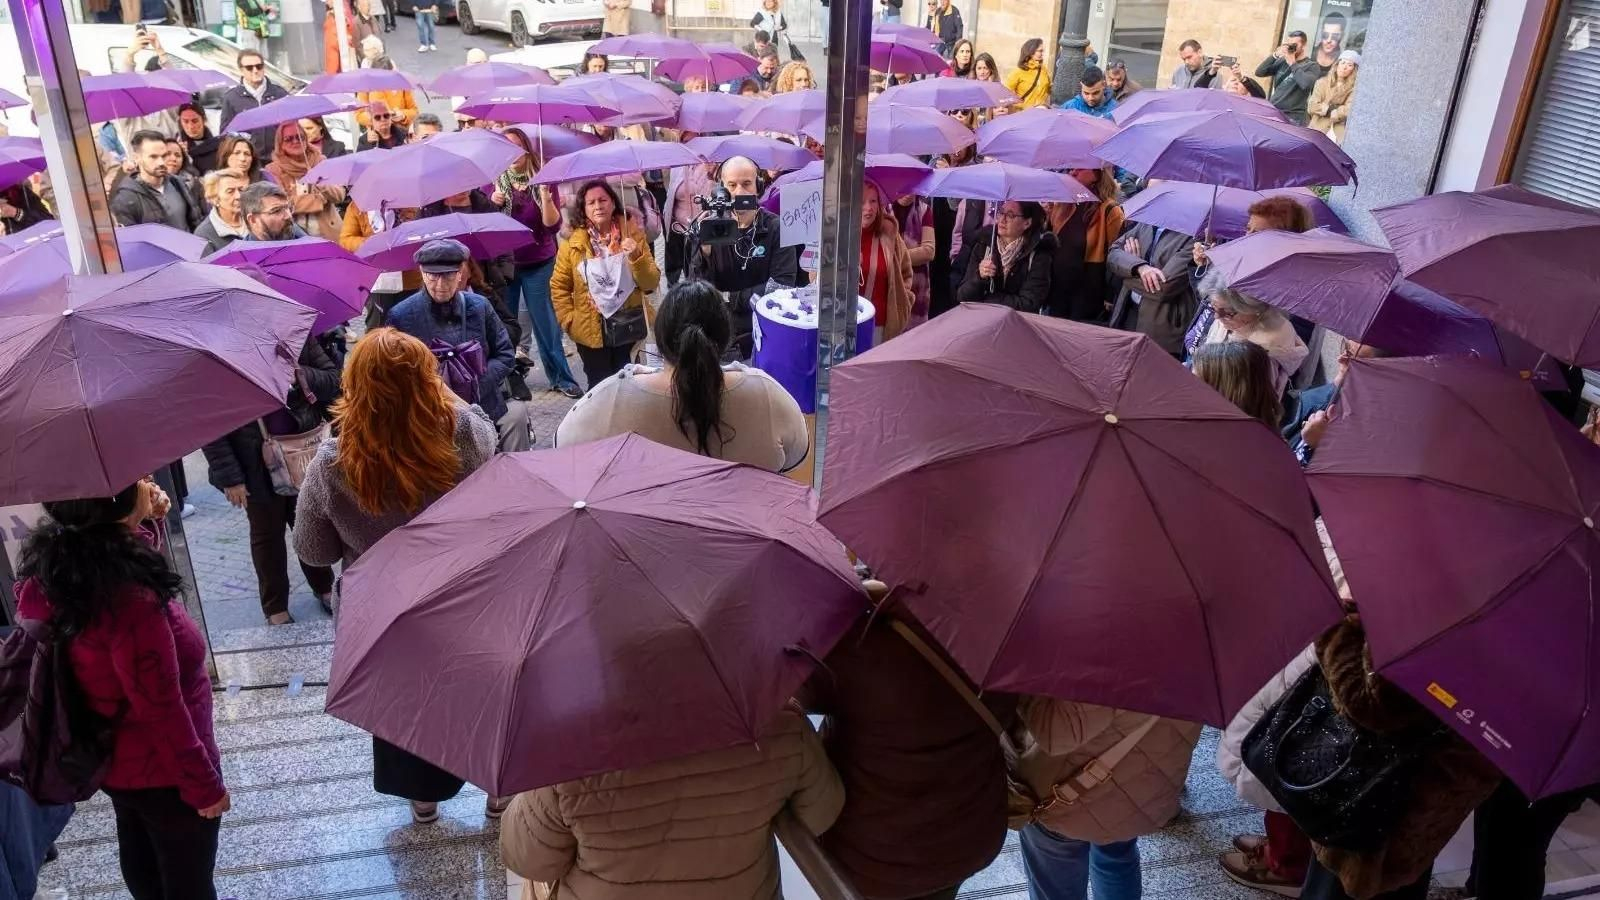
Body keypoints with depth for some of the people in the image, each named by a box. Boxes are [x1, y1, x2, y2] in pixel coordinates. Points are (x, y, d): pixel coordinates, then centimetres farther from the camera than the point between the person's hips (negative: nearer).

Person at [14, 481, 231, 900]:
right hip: (162, 771, -8)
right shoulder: (131, 600, -38)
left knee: (139, 856, 31)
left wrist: (143, 522, -8)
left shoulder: (49, 568, -14)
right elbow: (163, 712, -29)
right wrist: (204, 784, -15)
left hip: (111, 758, 8)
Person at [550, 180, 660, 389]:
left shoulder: (633, 233, 0)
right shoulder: (573, 243, -2)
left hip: (630, 328, 1)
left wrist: (636, 257, -19)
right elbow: (559, 286, 5)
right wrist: (569, 320, -4)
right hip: (592, 332, -1)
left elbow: (651, 283, -4)